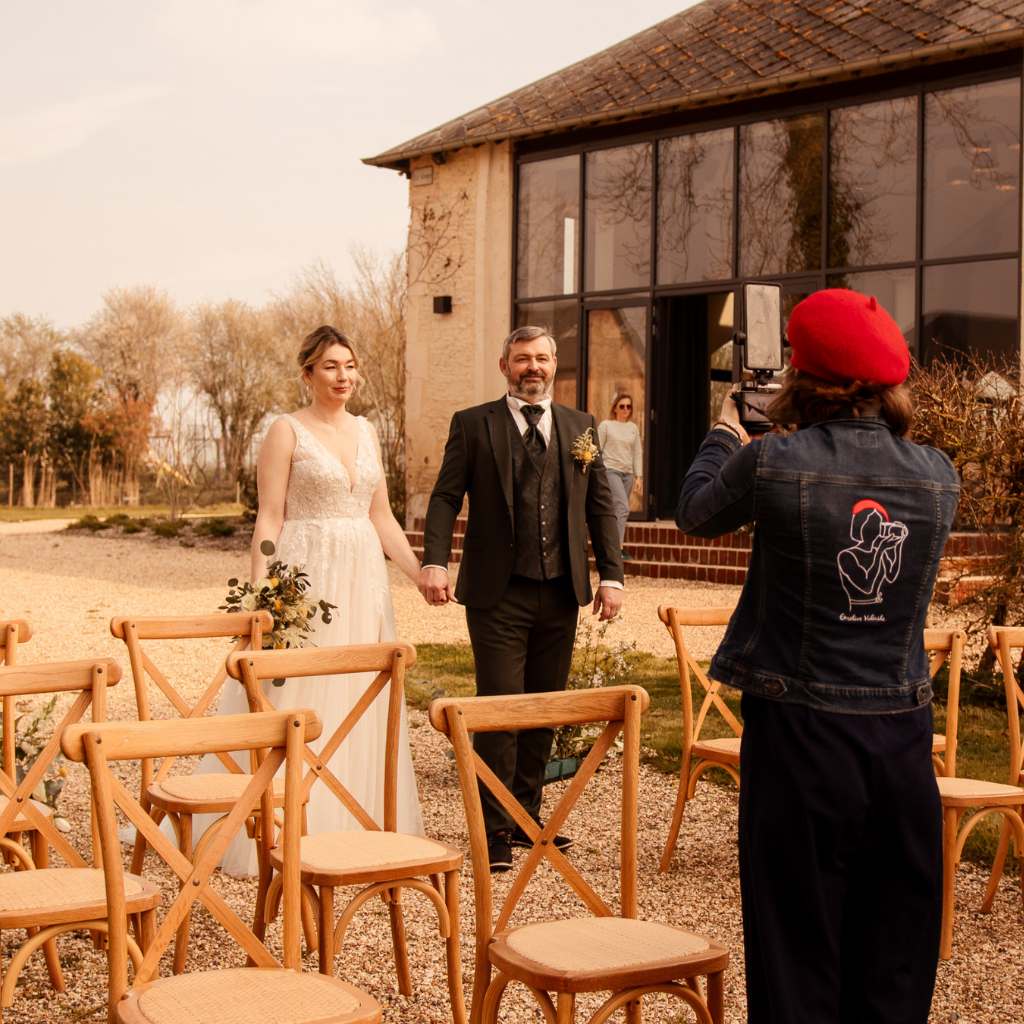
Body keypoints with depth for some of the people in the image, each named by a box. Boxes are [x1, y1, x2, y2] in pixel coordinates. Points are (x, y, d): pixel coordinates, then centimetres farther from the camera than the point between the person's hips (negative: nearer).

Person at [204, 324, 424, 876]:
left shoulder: (365, 430, 13)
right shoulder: (287, 431, -4)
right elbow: (269, 520, -8)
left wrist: (421, 574, 8)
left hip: (362, 581, 6)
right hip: (307, 578, -6)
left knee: (361, 704, 9)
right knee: (297, 705, -4)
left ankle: (359, 827, 19)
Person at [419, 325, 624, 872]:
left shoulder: (580, 426, 11)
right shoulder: (473, 425, 2)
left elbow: (600, 505, 11)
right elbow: (445, 497, -3)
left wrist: (611, 575, 3)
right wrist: (434, 562, -18)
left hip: (561, 594, 4)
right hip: (498, 594, -4)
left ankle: (526, 817, 23)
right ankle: (494, 829, 7)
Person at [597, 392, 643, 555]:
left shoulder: (633, 428, 14)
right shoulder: (606, 425, 1)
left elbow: (638, 453, 16)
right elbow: (597, 450, 1)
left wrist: (638, 475, 9)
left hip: (628, 473, 5)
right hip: (611, 470, -5)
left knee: (619, 510, 2)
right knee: (623, 507, -17)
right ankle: (618, 547, -17)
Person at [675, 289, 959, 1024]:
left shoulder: (773, 464, -12)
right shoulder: (939, 476, -1)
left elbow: (697, 514, 7)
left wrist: (725, 434, 26)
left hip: (801, 734, -3)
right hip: (902, 735, 3)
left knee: (798, 954, 7)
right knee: (893, 964, 13)